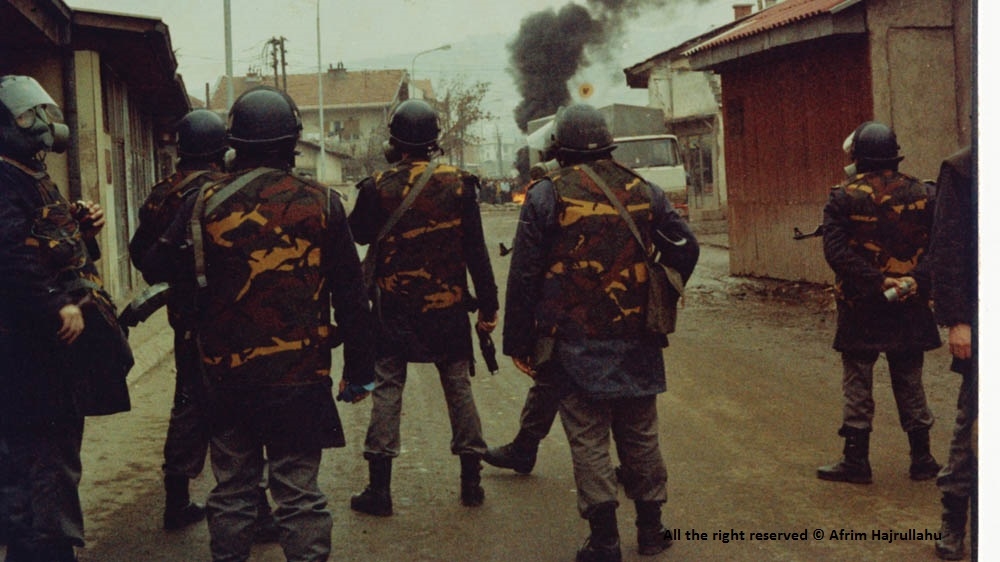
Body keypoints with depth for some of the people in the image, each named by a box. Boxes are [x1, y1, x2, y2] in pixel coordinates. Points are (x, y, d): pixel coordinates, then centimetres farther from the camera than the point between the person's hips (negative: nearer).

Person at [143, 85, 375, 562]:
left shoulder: (204, 204, -5)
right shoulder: (321, 205, -7)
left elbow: (158, 268, 6)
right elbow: (351, 298, -3)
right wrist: (359, 371, 5)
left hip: (224, 375, 2)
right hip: (299, 375, -2)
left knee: (232, 487, 16)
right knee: (298, 490, 5)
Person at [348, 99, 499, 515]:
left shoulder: (379, 187, -8)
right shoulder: (457, 183, -5)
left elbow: (359, 234, 9)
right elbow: (475, 249, -3)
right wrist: (488, 305, 2)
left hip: (394, 308, -1)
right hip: (448, 305, 1)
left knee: (387, 389, 5)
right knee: (458, 386, 12)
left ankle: (379, 488, 5)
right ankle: (471, 481, 17)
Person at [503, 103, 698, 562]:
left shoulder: (547, 194, -6)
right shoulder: (642, 190, 4)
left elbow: (523, 274, -7)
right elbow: (685, 248, 8)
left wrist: (517, 341, -1)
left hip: (575, 343, -3)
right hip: (635, 339, 4)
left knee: (588, 439, 4)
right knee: (640, 434, 15)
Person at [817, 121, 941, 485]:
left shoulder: (843, 197, -7)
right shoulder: (920, 193, 1)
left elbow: (835, 250, -17)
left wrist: (876, 281, -17)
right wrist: (917, 280, -14)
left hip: (859, 305, -2)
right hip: (909, 305, 2)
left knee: (857, 384, 6)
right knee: (910, 382, 12)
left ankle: (855, 461, 8)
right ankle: (922, 460, 17)